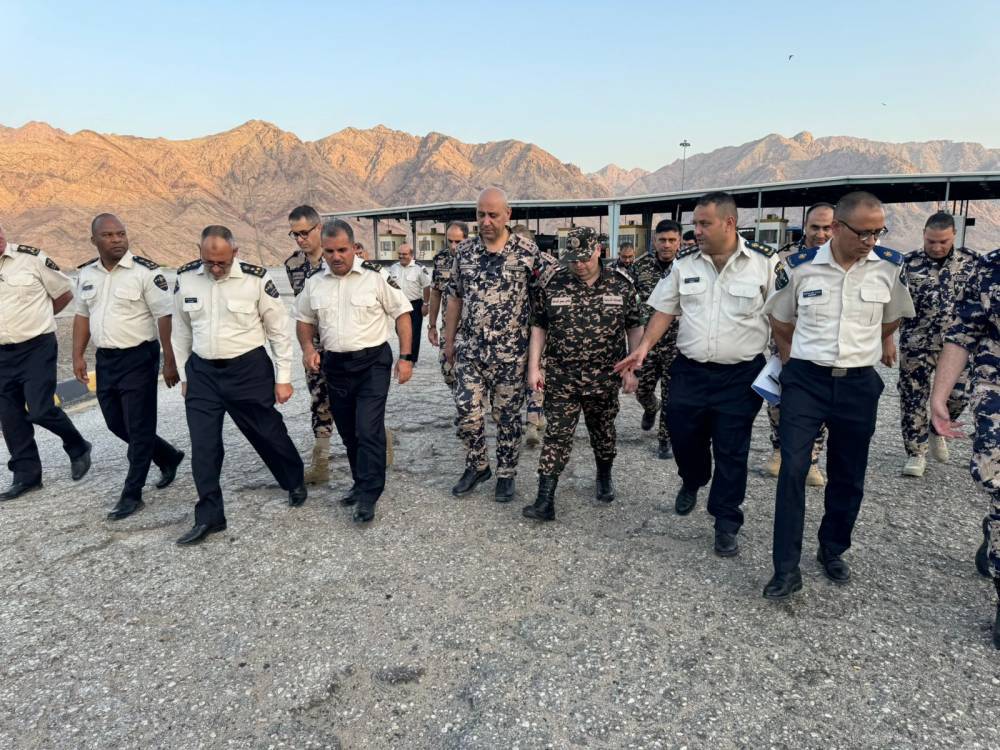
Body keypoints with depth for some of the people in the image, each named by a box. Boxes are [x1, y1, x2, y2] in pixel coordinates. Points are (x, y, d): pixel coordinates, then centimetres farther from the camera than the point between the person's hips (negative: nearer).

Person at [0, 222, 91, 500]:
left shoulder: (31, 258, -9)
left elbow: (65, 293, 1)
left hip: (37, 347, -5)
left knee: (40, 409, -11)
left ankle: (78, 448, 16)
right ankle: (26, 474, 20)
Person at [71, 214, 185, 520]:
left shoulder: (146, 271, -13)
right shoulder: (86, 274, 7)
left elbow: (165, 317, -14)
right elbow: (82, 315, 16)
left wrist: (170, 362, -15)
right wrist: (78, 356, 9)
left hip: (138, 358, -7)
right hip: (105, 359, 7)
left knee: (139, 427, -1)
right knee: (116, 423, 16)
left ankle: (132, 495, 10)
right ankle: (169, 457, 36)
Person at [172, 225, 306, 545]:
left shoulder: (256, 278, -13)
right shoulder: (185, 278, -2)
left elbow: (279, 330, -5)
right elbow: (181, 330, 10)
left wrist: (283, 378, -4)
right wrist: (184, 376, 12)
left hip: (249, 369, -3)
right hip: (202, 372, 3)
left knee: (268, 434, 11)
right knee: (203, 448, 3)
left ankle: (295, 482, 38)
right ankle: (209, 517, 17)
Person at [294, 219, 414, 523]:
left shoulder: (375, 276, -9)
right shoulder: (314, 282, 4)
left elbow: (402, 313, -5)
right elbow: (304, 319, 17)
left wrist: (406, 357, -10)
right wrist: (308, 348, -3)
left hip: (372, 362, -5)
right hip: (335, 365, 5)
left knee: (368, 429, -10)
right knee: (348, 431, 14)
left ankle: (368, 497, -2)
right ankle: (361, 482, 32)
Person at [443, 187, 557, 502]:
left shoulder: (527, 251, -7)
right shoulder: (465, 250, 5)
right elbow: (455, 297, 12)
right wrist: (449, 339, 12)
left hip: (511, 351, -2)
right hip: (469, 348, 3)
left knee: (508, 414, 8)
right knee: (467, 410, 1)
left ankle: (506, 474, 24)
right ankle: (477, 465, 24)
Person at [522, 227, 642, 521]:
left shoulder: (622, 283, -2)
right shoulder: (552, 285, -3)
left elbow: (634, 327, 4)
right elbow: (539, 326, 4)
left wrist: (632, 368, 0)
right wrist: (534, 367, -1)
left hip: (605, 379, 1)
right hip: (561, 379, -1)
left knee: (603, 431, 18)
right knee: (557, 436, -2)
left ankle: (604, 476, 43)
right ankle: (545, 501, -1)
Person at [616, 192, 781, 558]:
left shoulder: (765, 262, -6)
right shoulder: (685, 263, 2)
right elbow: (665, 310, 9)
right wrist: (644, 347, -1)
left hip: (740, 375, -3)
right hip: (689, 370, 3)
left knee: (731, 452, 4)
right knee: (683, 436, 10)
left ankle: (726, 524, 20)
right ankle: (692, 482, 44)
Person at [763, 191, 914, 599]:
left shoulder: (890, 266, -3)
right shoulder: (800, 266, -7)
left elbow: (891, 321, 16)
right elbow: (781, 324, 9)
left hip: (859, 384, 2)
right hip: (805, 381, -2)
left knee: (848, 475, 12)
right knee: (792, 470, -9)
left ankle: (833, 550, 34)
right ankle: (786, 569, 0)